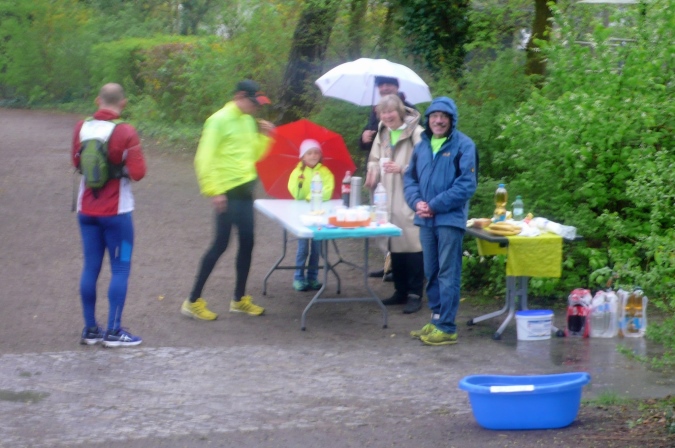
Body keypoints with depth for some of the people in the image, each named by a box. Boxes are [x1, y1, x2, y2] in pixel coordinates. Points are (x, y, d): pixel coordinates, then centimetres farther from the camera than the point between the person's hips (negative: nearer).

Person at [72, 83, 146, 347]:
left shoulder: (82, 128, 0)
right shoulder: (125, 132, -15)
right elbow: (137, 173, -17)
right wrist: (122, 164, 2)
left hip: (86, 210, 5)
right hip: (116, 212, -5)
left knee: (90, 268, 10)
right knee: (120, 269, 3)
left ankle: (90, 330, 13)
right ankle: (113, 331, 0)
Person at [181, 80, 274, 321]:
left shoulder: (248, 121, 12)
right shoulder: (220, 120, -13)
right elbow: (204, 158, -16)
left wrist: (264, 136, 4)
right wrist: (213, 191, -20)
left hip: (245, 189, 8)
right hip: (227, 192, -8)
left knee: (247, 243, 10)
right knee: (220, 244, -6)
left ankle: (239, 299, 22)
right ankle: (193, 301, 0)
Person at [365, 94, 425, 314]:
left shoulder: (416, 133, -12)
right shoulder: (382, 133, 13)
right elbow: (375, 159, 25)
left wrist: (402, 169, -24)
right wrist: (373, 171, 5)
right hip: (388, 199, 7)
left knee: (412, 246, -7)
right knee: (394, 245, 12)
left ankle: (415, 294, 0)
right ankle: (400, 291, 22)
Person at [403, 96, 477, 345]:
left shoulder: (463, 145, -7)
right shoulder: (422, 145, 12)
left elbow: (466, 185, -12)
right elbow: (410, 178, 15)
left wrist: (435, 205, -14)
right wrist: (417, 202, -5)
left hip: (450, 219, -6)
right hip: (426, 220, 6)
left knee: (448, 274, -4)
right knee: (431, 273, 12)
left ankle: (447, 327, -2)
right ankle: (436, 320, 22)